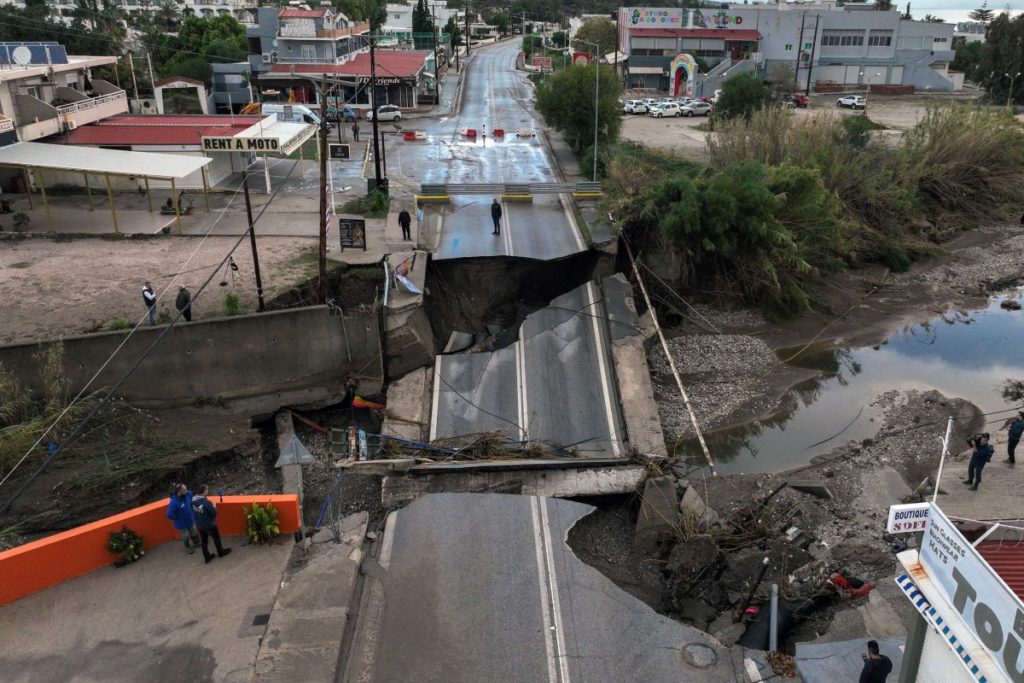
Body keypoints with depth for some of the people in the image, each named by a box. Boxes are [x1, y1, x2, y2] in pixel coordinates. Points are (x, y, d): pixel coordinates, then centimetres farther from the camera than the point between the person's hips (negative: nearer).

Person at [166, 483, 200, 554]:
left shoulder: (188, 494, -18)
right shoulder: (174, 502, -36)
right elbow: (170, 514, -39)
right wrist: (177, 518, -21)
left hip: (191, 520, 5)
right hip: (182, 523, -5)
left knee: (194, 533, 27)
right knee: (185, 536, 21)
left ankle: (196, 544, 54)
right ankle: (188, 548, 48)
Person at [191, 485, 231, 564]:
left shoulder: (193, 500, -9)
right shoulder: (206, 502, -31)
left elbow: (193, 511, 5)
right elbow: (214, 513, -23)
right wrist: (214, 506, -6)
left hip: (199, 525, 6)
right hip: (209, 525, -6)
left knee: (204, 541, 19)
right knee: (216, 538, 18)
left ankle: (207, 557, 31)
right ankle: (221, 552, 38)